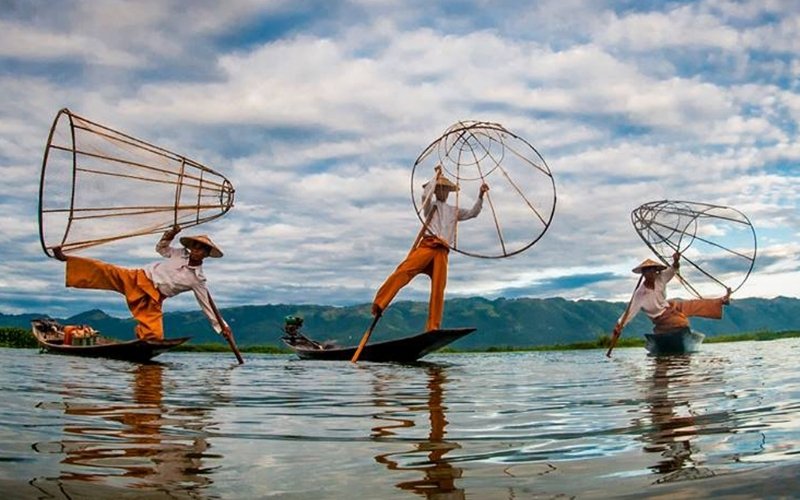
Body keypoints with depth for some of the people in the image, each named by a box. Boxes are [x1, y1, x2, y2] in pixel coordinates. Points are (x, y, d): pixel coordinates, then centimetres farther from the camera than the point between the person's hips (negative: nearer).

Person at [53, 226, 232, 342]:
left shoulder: (198, 280, -4)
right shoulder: (180, 254, 3)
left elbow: (207, 305, -2)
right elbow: (160, 248, 20)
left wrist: (222, 326, -7)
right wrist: (170, 235, 0)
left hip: (153, 298, -1)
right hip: (139, 278, 1)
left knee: (154, 335, -20)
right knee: (108, 271, -18)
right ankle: (65, 258, -15)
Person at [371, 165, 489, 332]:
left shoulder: (454, 211, 32)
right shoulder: (431, 205, 19)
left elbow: (473, 213, 28)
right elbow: (426, 194, -2)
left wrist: (480, 196, 14)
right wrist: (436, 175, 4)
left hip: (442, 252, 4)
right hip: (427, 245, -4)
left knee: (438, 288, -9)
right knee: (403, 271, -25)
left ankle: (433, 328, -10)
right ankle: (379, 304, -34)